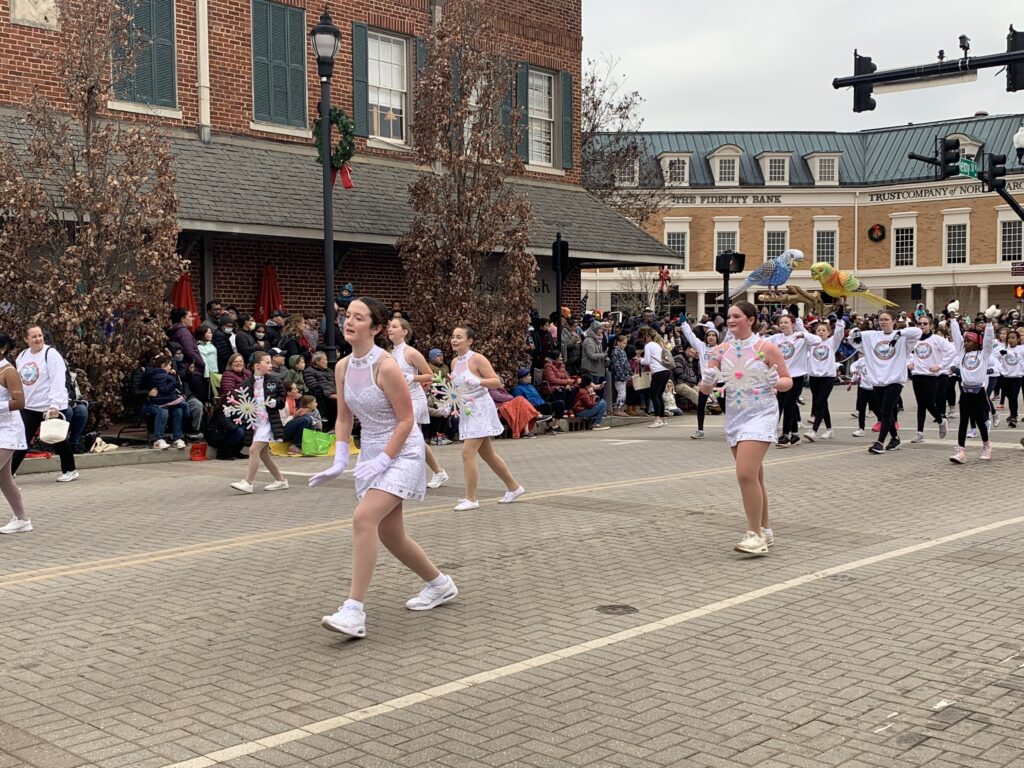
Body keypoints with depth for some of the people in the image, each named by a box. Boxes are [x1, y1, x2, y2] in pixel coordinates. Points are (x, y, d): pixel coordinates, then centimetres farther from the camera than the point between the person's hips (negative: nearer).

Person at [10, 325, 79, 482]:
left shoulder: (51, 354, -13)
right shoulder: (22, 356, 8)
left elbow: (58, 381, -20)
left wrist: (55, 404, -27)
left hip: (52, 408, -5)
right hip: (29, 407, 5)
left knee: (58, 440, 8)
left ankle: (70, 471, 23)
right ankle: (9, 471, 7)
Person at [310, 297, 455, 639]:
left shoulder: (386, 366, -21)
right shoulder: (342, 367, 1)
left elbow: (406, 420, -17)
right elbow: (344, 418, 9)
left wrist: (383, 460, -21)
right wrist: (339, 461, -1)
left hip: (402, 451, -8)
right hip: (372, 452, 8)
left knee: (364, 518, -24)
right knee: (389, 534, 13)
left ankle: (354, 611, -22)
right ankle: (440, 585, 36)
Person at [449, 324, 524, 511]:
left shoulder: (477, 359, -13)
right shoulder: (455, 362, 9)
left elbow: (497, 381, -16)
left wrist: (478, 381, -30)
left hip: (480, 409, -9)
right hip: (466, 411, 9)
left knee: (468, 453, -14)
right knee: (488, 454, 16)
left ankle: (471, 498, -6)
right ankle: (513, 487, 29)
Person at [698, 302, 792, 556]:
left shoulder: (766, 348, -7)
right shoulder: (721, 350, 5)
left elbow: (788, 381, 0)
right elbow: (706, 389, 6)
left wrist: (776, 382, -21)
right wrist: (707, 380, -16)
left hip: (761, 415, -6)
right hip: (734, 417, 6)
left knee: (746, 475, -19)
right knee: (753, 477, 15)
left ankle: (755, 535, -11)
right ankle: (765, 529, 29)